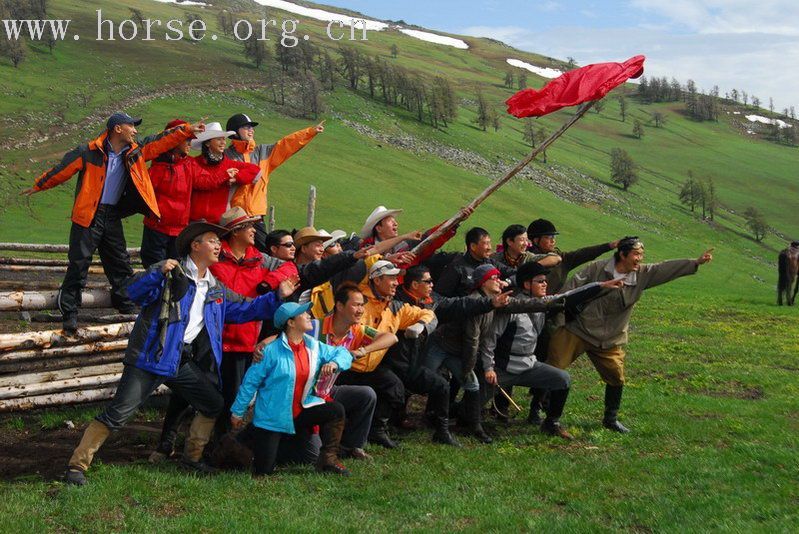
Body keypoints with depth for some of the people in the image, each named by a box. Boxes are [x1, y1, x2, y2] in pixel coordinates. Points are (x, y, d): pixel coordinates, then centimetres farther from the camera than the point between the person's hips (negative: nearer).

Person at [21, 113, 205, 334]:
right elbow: (63, 169, -3)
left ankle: (127, 306, 26)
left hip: (113, 216, 5)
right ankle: (69, 313, 4)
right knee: (79, 264, -4)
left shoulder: (136, 151, 4)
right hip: (88, 216, -5)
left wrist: (187, 130, 1)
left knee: (121, 263, 12)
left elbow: (162, 140, 8)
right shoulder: (90, 152, -12)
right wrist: (39, 185, 6)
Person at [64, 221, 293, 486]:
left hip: (184, 362, 7)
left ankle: (192, 457, 31)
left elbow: (244, 309, 20)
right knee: (117, 415, -10)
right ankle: (77, 465, -4)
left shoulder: (217, 290, 16)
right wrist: (158, 273, -34)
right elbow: (134, 292, -17)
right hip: (153, 356, -7)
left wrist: (278, 296, 9)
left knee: (214, 405, 15)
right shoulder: (171, 272, -5)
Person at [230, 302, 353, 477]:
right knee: (264, 470, -5)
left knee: (336, 410, -14)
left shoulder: (315, 347, 1)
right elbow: (251, 381, -10)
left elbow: (343, 353, 8)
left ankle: (328, 459, 0)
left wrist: (334, 363, -16)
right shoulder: (272, 351, -16)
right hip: (272, 417, -5)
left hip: (301, 410, 5)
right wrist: (237, 412, -5)